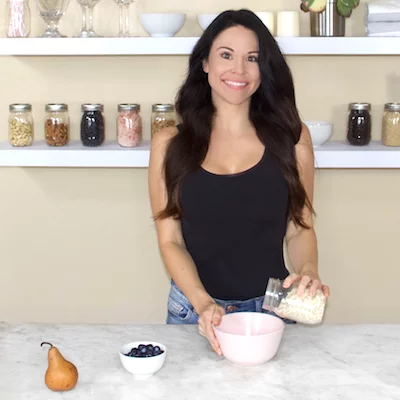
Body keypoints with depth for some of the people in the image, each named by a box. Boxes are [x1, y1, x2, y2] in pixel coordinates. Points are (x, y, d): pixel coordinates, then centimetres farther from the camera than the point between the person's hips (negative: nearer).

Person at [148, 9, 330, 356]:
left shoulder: (290, 136, -2)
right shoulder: (170, 144, -3)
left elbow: (299, 228, 2)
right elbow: (170, 240, -4)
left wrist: (308, 272, -19)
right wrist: (202, 301, -19)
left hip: (271, 308, 1)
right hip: (194, 308, 0)